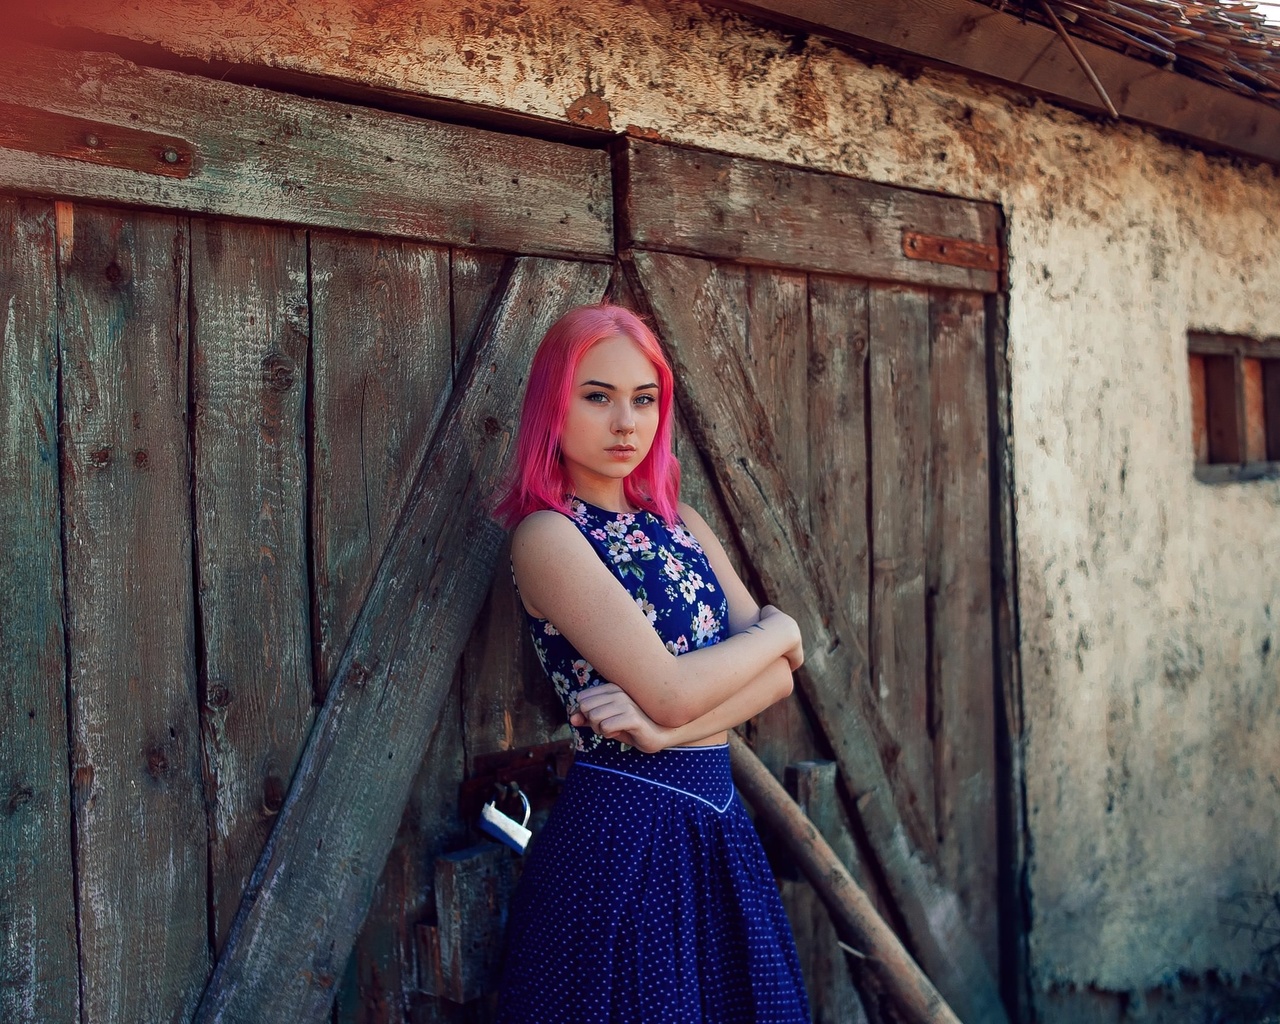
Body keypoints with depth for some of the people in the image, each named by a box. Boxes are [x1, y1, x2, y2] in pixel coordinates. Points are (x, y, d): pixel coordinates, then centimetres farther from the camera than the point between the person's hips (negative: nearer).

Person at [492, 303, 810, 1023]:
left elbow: (779, 671, 1)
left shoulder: (681, 525, 10)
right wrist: (779, 629, -3)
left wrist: (669, 726, -16)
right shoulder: (547, 535, -11)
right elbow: (670, 689, -19)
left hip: (717, 824, 7)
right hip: (625, 831, -6)